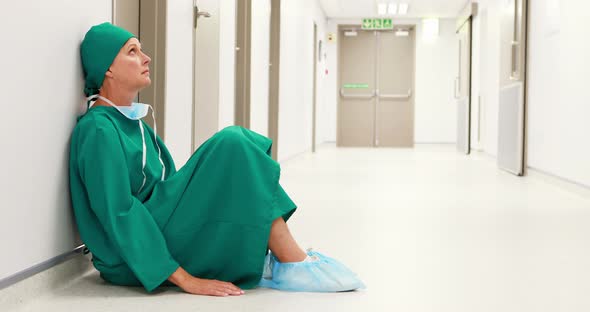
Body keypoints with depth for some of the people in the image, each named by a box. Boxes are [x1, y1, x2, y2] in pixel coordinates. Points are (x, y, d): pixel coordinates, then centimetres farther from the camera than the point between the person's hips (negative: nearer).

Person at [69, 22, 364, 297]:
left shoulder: (132, 122, 14)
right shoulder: (98, 129, -15)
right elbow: (120, 214, -22)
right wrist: (186, 280, -24)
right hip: (131, 261, -9)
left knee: (236, 145, 2)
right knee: (232, 147, -18)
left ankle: (263, 261, -7)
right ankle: (296, 266, -15)